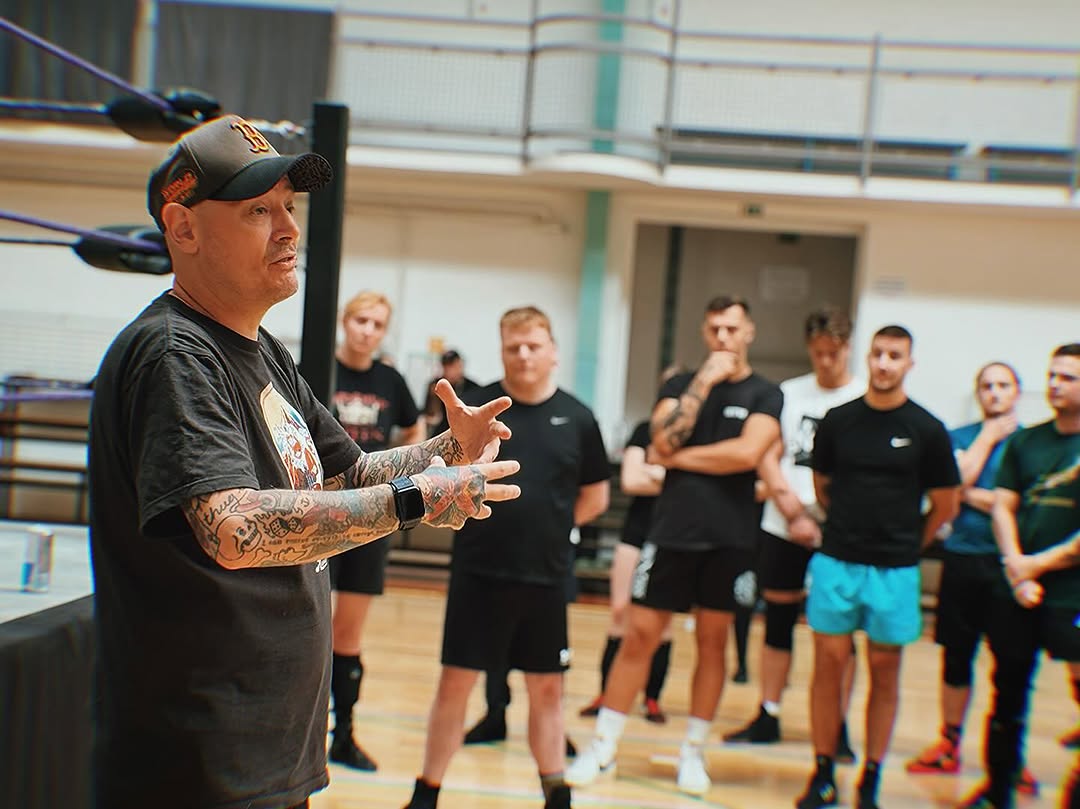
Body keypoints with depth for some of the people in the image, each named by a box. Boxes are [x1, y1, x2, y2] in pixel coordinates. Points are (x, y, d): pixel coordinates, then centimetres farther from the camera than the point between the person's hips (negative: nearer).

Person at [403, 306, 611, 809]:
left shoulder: (576, 418, 2)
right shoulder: (476, 406, -3)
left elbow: (595, 496, 12)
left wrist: (551, 527, 4)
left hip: (546, 577, 2)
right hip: (477, 572, -2)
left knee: (547, 688, 11)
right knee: (455, 682, 4)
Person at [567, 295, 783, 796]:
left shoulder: (765, 394, 1)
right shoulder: (680, 385, 8)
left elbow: (747, 453, -15)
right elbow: (662, 444, -9)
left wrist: (681, 457, -8)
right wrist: (703, 384, -11)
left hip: (730, 538, -1)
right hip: (673, 530, 1)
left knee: (712, 642, 7)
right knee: (640, 636, 1)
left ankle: (693, 753, 19)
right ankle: (602, 747, 9)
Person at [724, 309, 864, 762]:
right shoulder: (788, 394, 8)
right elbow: (767, 459, 4)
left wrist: (822, 513, -15)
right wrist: (793, 511, -8)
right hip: (783, 528, 3)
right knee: (778, 620, 10)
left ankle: (837, 728, 8)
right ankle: (767, 718, 20)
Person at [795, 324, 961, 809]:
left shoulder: (926, 430, -3)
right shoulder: (838, 420, 3)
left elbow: (946, 505, 5)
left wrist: (905, 545, 9)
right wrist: (848, 528, 11)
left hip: (895, 570, -1)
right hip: (836, 562, 2)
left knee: (884, 673, 6)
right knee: (829, 664, 3)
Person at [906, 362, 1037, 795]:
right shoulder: (960, 437, 8)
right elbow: (956, 481, -10)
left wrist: (973, 494, -7)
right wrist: (988, 436, -3)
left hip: (1007, 563, -2)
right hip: (963, 558, 2)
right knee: (956, 653, 9)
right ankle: (949, 744, 21)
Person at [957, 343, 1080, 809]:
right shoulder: (1026, 442, 10)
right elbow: (1003, 506, 7)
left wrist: (1039, 564, -9)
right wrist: (1017, 569, -7)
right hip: (1017, 592, 4)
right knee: (1008, 692, 12)